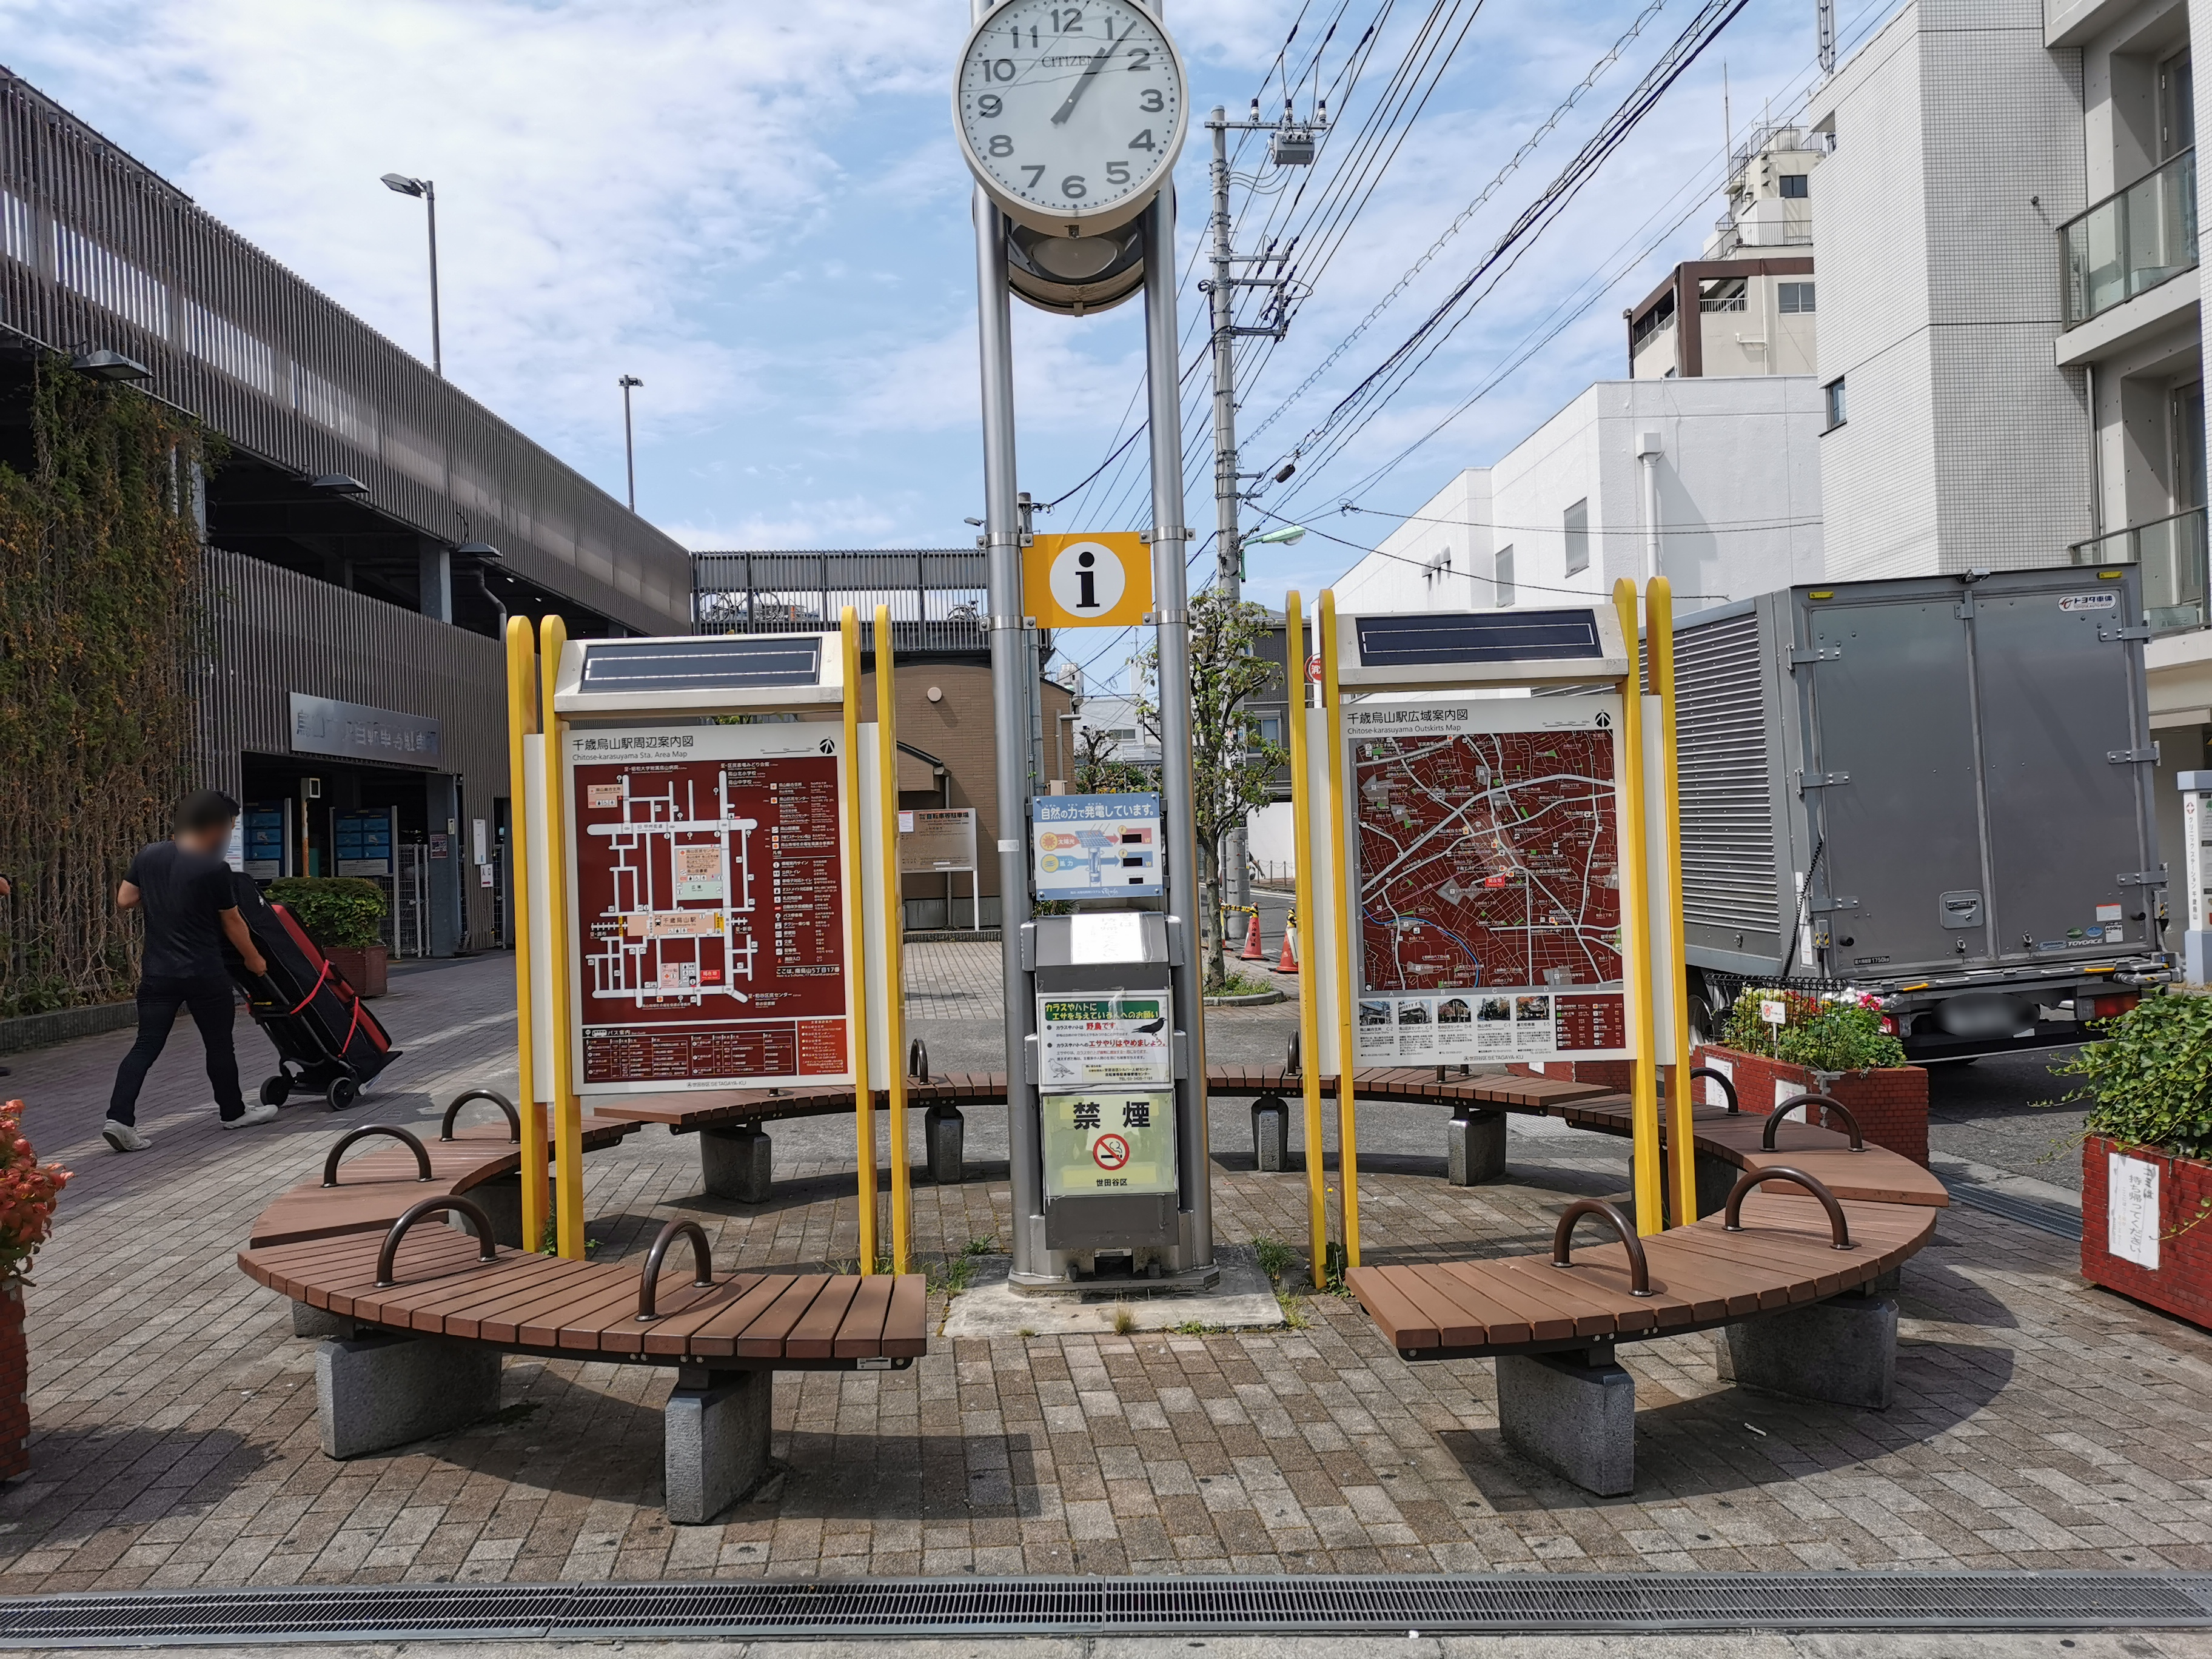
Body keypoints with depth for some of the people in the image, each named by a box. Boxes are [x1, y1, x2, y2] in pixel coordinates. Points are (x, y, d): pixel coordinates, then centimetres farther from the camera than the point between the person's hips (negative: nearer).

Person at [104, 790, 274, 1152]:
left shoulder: (148, 856, 3)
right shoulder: (214, 868, -13)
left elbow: (124, 901, 7)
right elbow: (233, 923, -4)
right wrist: (254, 960, 10)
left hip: (157, 973, 5)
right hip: (204, 974, -5)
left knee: (146, 1046, 5)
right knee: (219, 1045, 11)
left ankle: (119, 1119, -7)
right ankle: (233, 1112, 25)